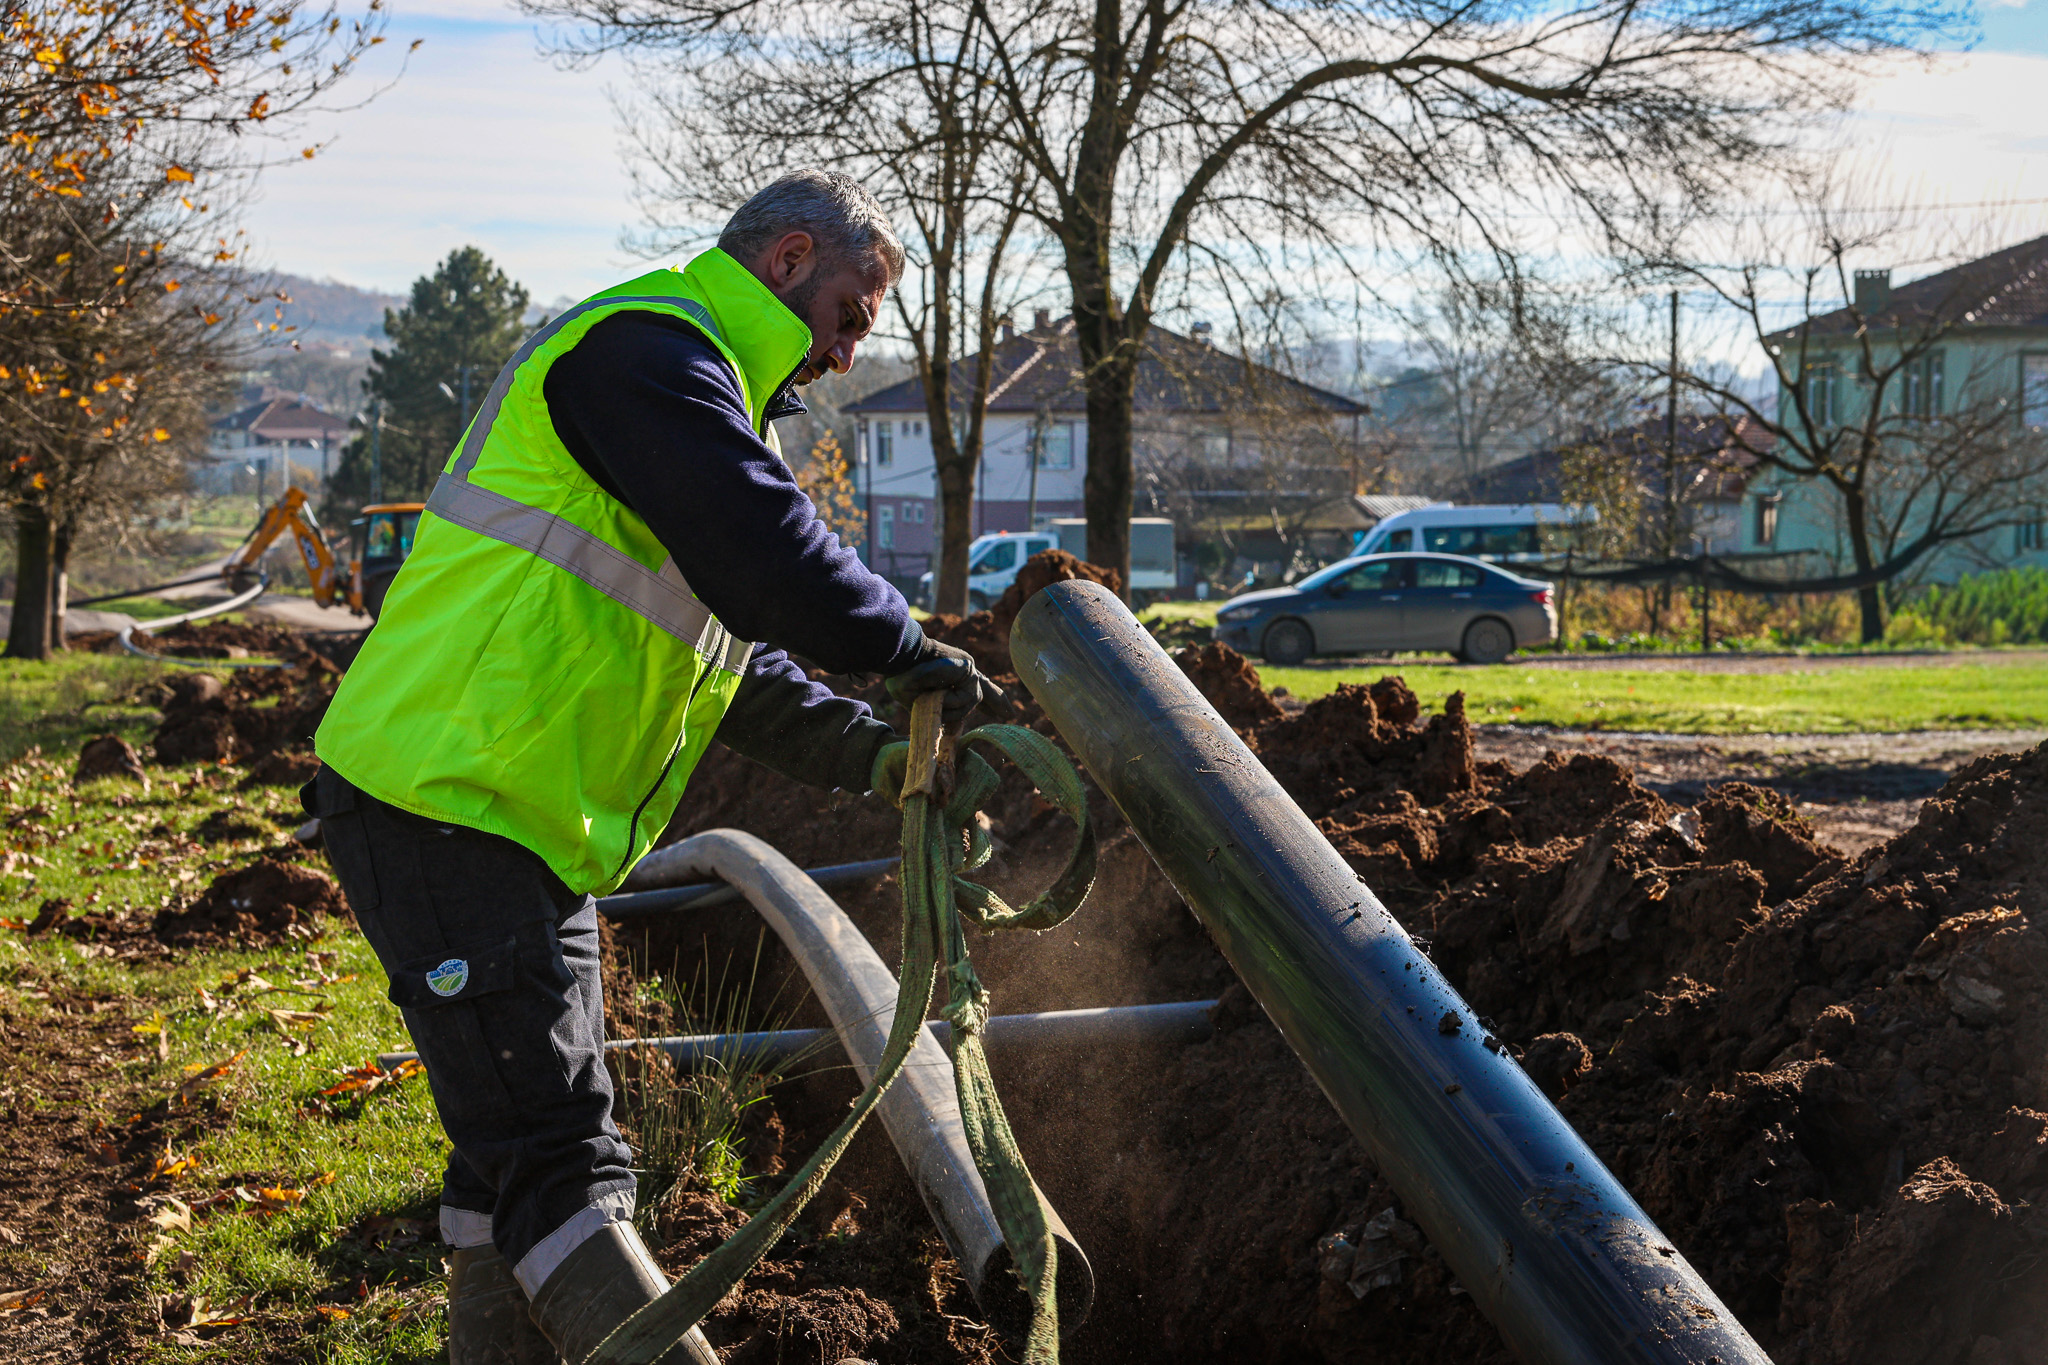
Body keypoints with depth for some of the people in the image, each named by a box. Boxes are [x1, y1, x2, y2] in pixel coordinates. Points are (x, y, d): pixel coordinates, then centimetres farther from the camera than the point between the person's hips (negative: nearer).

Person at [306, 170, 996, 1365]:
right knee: (557, 1155, -13)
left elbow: (736, 666, 20)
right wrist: (914, 654, -10)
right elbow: (766, 557, -25)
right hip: (441, 805, -11)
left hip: (535, 825, 11)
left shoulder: (716, 399, 22)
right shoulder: (645, 347, -12)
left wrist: (870, 752, 6)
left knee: (524, 1146, 16)